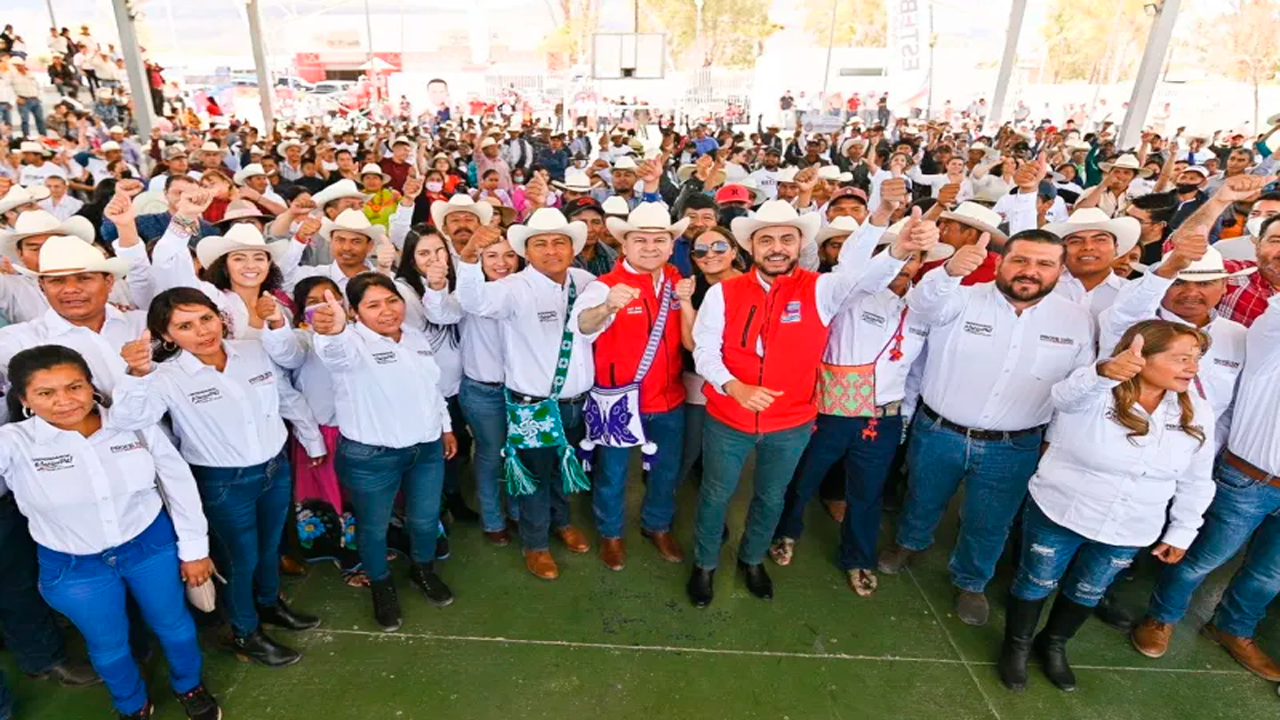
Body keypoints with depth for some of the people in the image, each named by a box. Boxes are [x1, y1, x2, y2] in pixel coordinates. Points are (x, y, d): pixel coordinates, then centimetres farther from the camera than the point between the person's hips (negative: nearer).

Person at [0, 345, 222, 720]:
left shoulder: (135, 423, -16)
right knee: (108, 645, 22)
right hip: (73, 566, 0)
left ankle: (190, 688, 50)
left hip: (153, 545, 0)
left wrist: (194, 548, -2)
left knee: (174, 625, 20)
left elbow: (179, 485, -6)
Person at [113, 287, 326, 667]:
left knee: (270, 546, 25)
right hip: (223, 484, -4)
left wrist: (314, 442, 13)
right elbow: (129, 418, -36)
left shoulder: (255, 351, -7)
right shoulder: (168, 377, -18)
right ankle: (246, 635, 39)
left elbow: (290, 399, 5)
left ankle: (270, 604, 52)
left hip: (276, 468, 4)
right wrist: (137, 374, -53)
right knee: (240, 558, 15)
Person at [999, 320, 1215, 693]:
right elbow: (1067, 392, -48)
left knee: (1089, 591, 22)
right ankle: (1017, 645, 38)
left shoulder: (1197, 414, -6)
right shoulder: (1093, 394, -22)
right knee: (1036, 582, 14)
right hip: (1058, 515, -4)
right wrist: (1105, 371, -69)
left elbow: (1196, 482, 7)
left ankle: (1053, 644, 48)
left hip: (1129, 533, 4)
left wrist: (1181, 533, 11)